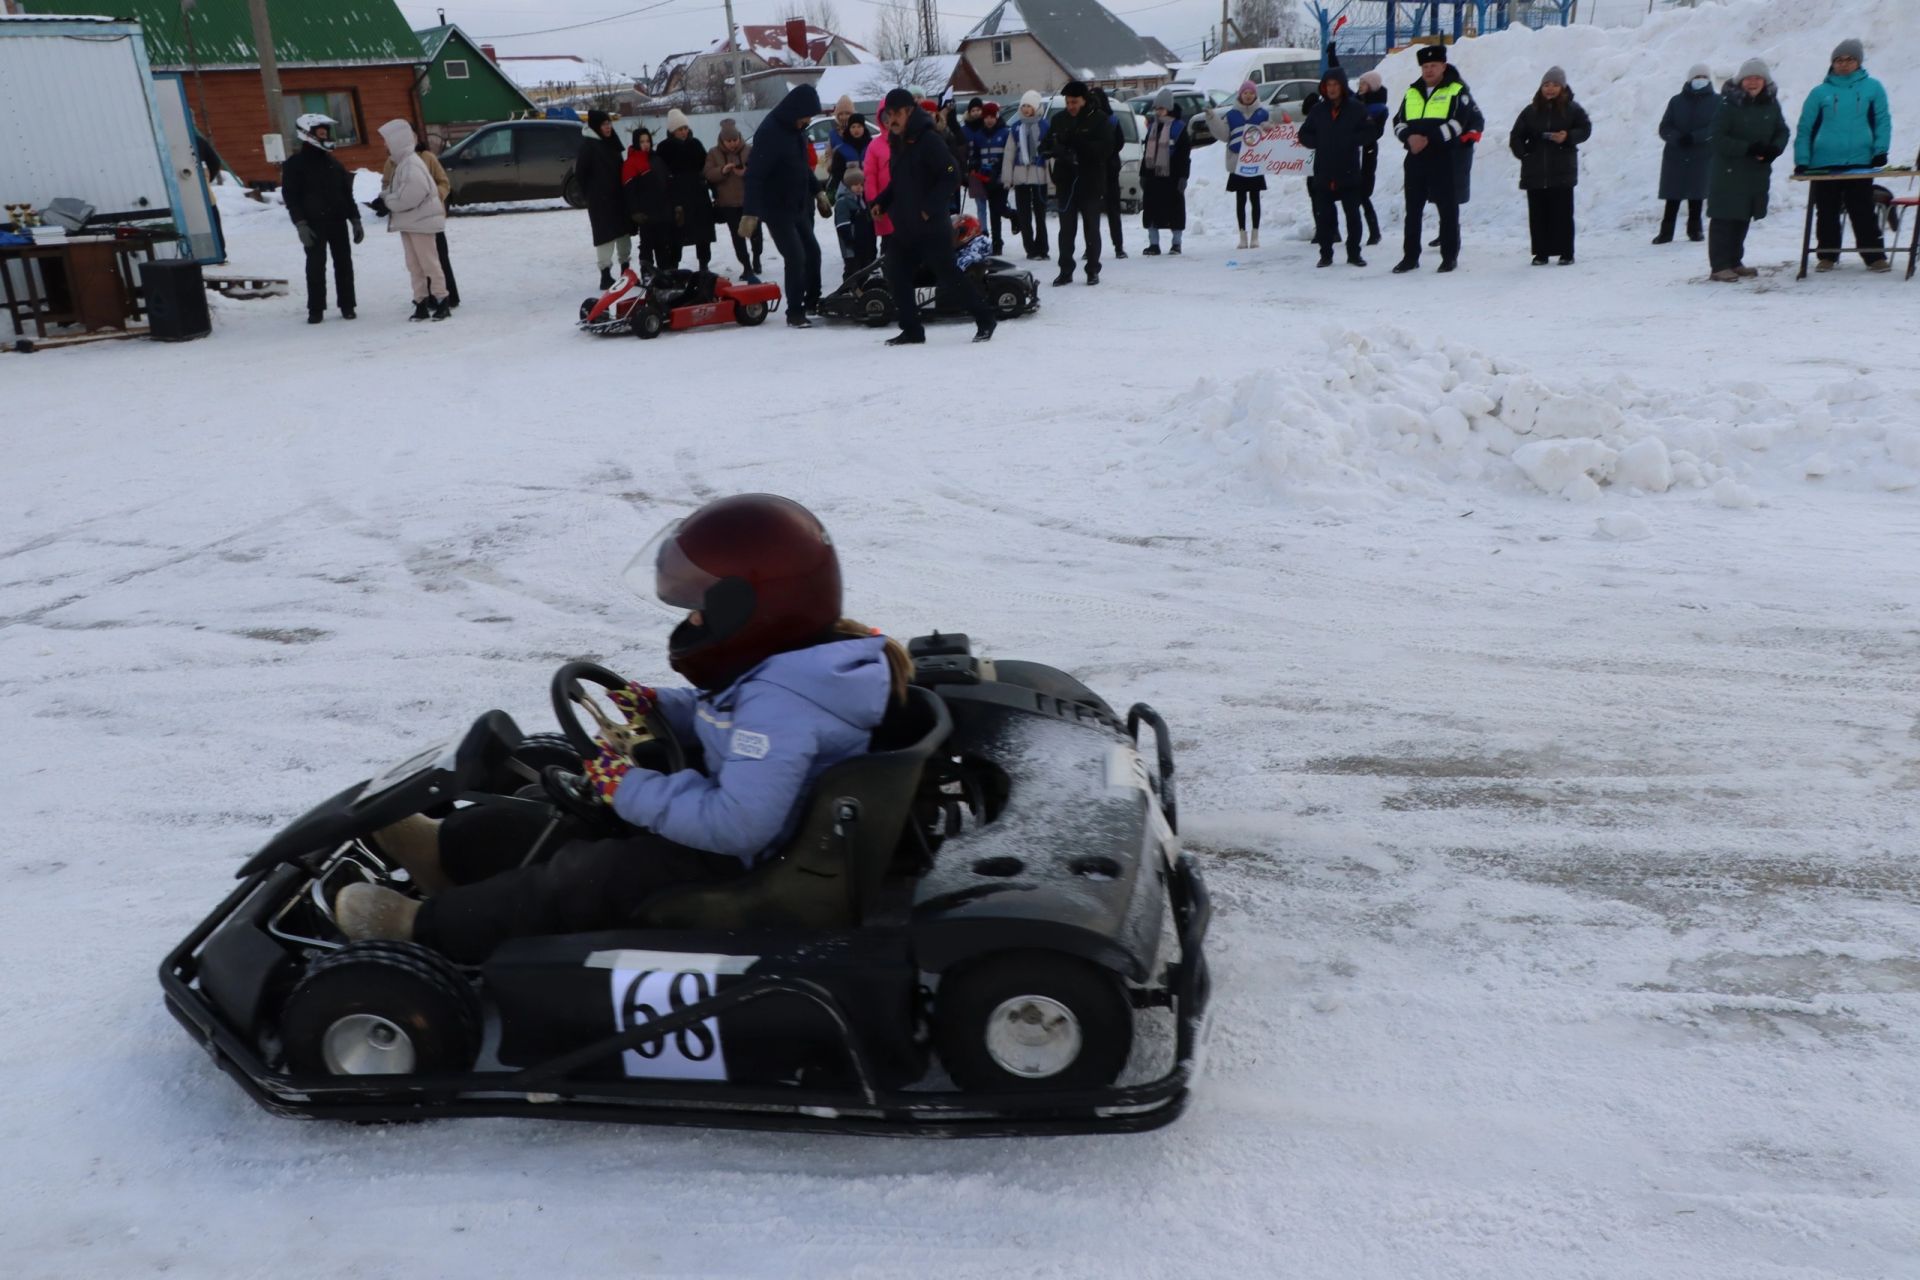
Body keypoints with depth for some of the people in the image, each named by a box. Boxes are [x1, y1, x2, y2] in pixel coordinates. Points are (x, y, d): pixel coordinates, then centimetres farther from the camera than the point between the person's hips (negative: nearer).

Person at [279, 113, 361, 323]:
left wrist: (355, 220, 9)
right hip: (313, 224, -4)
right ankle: (316, 309, 3)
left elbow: (347, 194, 16)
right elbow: (290, 197, -6)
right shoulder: (294, 164, -2)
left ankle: (347, 306, 13)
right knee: (316, 266, -3)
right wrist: (300, 225, -15)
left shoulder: (334, 164, 13)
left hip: (338, 222, 4)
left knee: (343, 264, 5)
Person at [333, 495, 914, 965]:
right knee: (568, 824, 14)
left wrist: (630, 787, -27)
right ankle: (449, 847, 29)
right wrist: (656, 707, 3)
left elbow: (737, 821, -36)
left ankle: (425, 929, 9)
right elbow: (726, 722, 18)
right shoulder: (791, 661, 0)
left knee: (581, 879, -5)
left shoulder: (778, 701, -31)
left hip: (743, 871, -10)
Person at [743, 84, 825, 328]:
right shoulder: (769, 132, -21)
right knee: (796, 257, -11)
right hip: (777, 209, -8)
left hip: (799, 206, 8)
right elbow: (755, 174, -25)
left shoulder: (796, 128, 5)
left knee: (812, 252, 12)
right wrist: (751, 213, -30)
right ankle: (795, 314, -1)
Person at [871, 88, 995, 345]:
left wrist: (930, 208, -20)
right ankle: (912, 330, 12)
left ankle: (984, 319, 8)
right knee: (897, 275, 4)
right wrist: (881, 203, 9)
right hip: (904, 227, 9)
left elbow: (952, 176, -17)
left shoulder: (929, 140, -12)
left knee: (947, 275, -6)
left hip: (932, 226, -9)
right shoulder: (898, 142, 14)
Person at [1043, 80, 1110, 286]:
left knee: (1091, 229, 4)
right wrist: (1062, 151, -13)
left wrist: (1079, 145, -22)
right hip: (1066, 183, 4)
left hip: (1091, 183, -3)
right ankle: (1066, 270, 11)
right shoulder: (1059, 120, 8)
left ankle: (1093, 270, 11)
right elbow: (1049, 145, 9)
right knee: (1066, 229, 6)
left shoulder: (1097, 120, -5)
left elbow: (1106, 148, -12)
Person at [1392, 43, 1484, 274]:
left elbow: (1458, 122, -11)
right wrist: (1410, 136, -10)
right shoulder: (1412, 93, 16)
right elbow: (1399, 122, 12)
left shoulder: (1456, 91, 0)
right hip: (1415, 158, 5)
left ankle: (1450, 256, 7)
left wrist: (1429, 139, -20)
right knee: (1413, 209, 6)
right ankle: (1410, 257, 13)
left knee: (1448, 209, 0)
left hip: (1445, 158, -5)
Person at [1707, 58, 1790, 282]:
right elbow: (1719, 139, -14)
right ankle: (1720, 265, -3)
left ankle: (1734, 262, 20)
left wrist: (1774, 149, -10)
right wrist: (1748, 149, -21)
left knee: (1743, 217, 11)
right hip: (1728, 171, -6)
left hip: (1758, 171, 6)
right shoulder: (1729, 104, -11)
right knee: (1724, 218, -6)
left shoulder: (1771, 103, 6)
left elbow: (1783, 131, 11)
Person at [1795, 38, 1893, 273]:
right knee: (1826, 213, 6)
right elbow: (1805, 128, 7)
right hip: (1823, 164, 1)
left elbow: (1883, 121, 7)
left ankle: (1874, 255, 4)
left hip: (1860, 162, -1)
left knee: (1863, 212, 0)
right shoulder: (1820, 92, 8)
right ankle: (1828, 256, 17)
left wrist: (1881, 150, -5)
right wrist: (1801, 161, -2)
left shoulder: (1872, 87, 8)